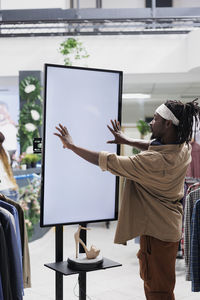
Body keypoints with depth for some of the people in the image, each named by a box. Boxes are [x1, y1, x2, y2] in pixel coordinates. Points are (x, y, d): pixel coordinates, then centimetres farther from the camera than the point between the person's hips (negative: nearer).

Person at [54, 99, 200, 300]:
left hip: (156, 230, -9)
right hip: (170, 226, 9)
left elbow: (108, 162, -27)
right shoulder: (184, 148, -5)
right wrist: (127, 140, 18)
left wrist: (72, 146, -17)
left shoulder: (154, 162, -32)